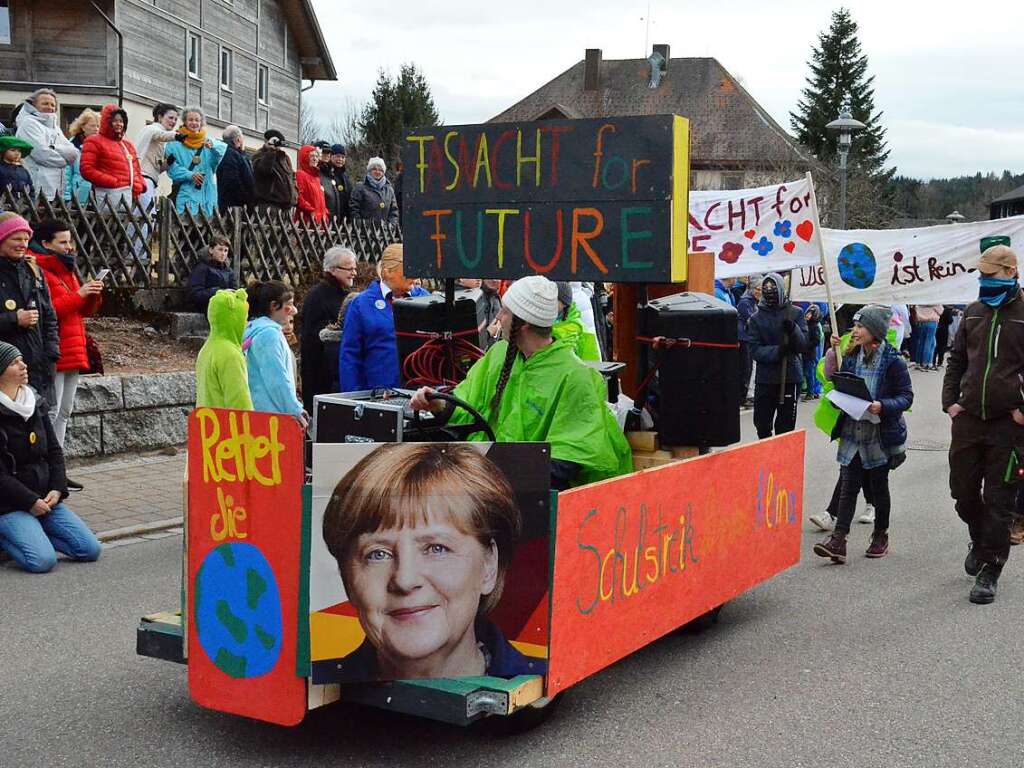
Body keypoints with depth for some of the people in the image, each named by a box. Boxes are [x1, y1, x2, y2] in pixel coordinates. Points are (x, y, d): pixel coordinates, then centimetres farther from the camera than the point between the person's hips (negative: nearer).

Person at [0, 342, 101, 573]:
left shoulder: (36, 403, 8)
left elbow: (54, 451, 12)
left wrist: (57, 489, -2)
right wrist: (30, 502, -17)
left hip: (44, 498, 7)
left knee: (91, 550, -4)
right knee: (42, 560, -25)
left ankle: (30, 533, 12)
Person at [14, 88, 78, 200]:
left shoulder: (54, 127, 23)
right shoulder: (28, 123, 0)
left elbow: (73, 153, 9)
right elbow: (41, 154, -13)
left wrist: (54, 147, -9)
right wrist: (64, 160, 2)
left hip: (56, 189, 7)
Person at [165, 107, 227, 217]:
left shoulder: (208, 142, 16)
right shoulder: (175, 143, 5)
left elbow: (224, 148, -3)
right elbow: (172, 168, -2)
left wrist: (213, 147, -25)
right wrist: (190, 175, -18)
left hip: (206, 194, 3)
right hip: (185, 193, -3)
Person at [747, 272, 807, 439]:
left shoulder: (795, 313, 2)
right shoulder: (756, 318, 3)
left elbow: (803, 344, -3)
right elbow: (755, 350, -5)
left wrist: (793, 329, -21)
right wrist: (777, 351, -21)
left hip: (790, 377, -1)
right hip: (765, 377, 1)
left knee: (786, 426, 2)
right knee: (762, 425, 7)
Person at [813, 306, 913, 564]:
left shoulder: (892, 361, -11)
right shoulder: (852, 357, 5)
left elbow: (906, 396, -10)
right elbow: (833, 379, 15)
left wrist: (883, 406, -27)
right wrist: (834, 351, 4)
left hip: (881, 436, -4)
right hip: (852, 433, 4)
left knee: (879, 486, 11)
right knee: (848, 486, -2)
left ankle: (880, 537, 29)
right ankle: (838, 541, -7)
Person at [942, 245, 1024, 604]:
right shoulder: (974, 312, 11)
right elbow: (956, 359, 18)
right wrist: (950, 400, 8)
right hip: (968, 418, 5)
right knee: (962, 490, 12)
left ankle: (989, 571, 7)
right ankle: (980, 541, 39)